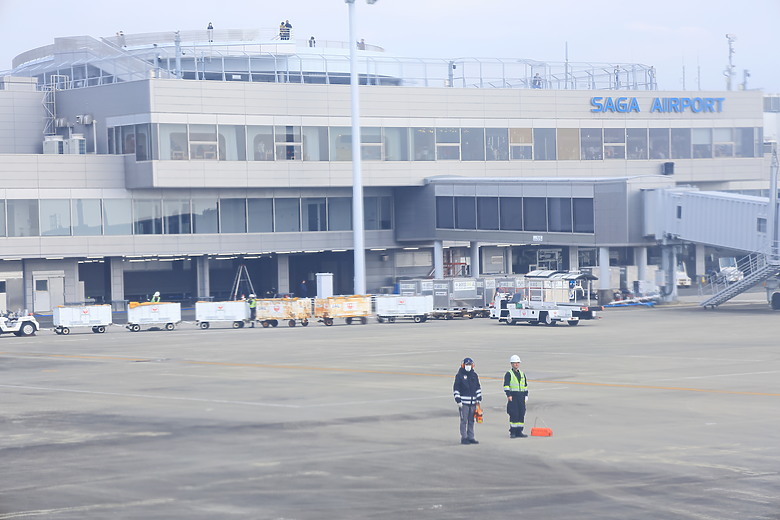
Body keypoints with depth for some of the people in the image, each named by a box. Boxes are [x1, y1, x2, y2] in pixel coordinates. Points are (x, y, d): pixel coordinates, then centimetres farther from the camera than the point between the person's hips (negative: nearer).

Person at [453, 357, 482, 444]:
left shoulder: (474, 375, 13)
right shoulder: (459, 375, -2)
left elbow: (478, 387, 20)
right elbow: (456, 389, -3)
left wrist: (479, 398, 13)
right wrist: (458, 400, -9)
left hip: (473, 402, 5)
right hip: (463, 402, -5)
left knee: (471, 421, 9)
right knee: (464, 421, -6)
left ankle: (471, 437, 15)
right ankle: (464, 438, -2)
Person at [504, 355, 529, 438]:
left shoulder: (522, 374, 17)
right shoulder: (509, 374, -1)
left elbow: (525, 385, 22)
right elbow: (506, 385, -9)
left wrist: (526, 396, 16)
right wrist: (509, 395, -18)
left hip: (521, 396, 6)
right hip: (513, 396, -6)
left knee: (521, 414, 4)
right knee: (514, 414, -10)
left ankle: (519, 431, 11)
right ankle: (512, 432, -5)